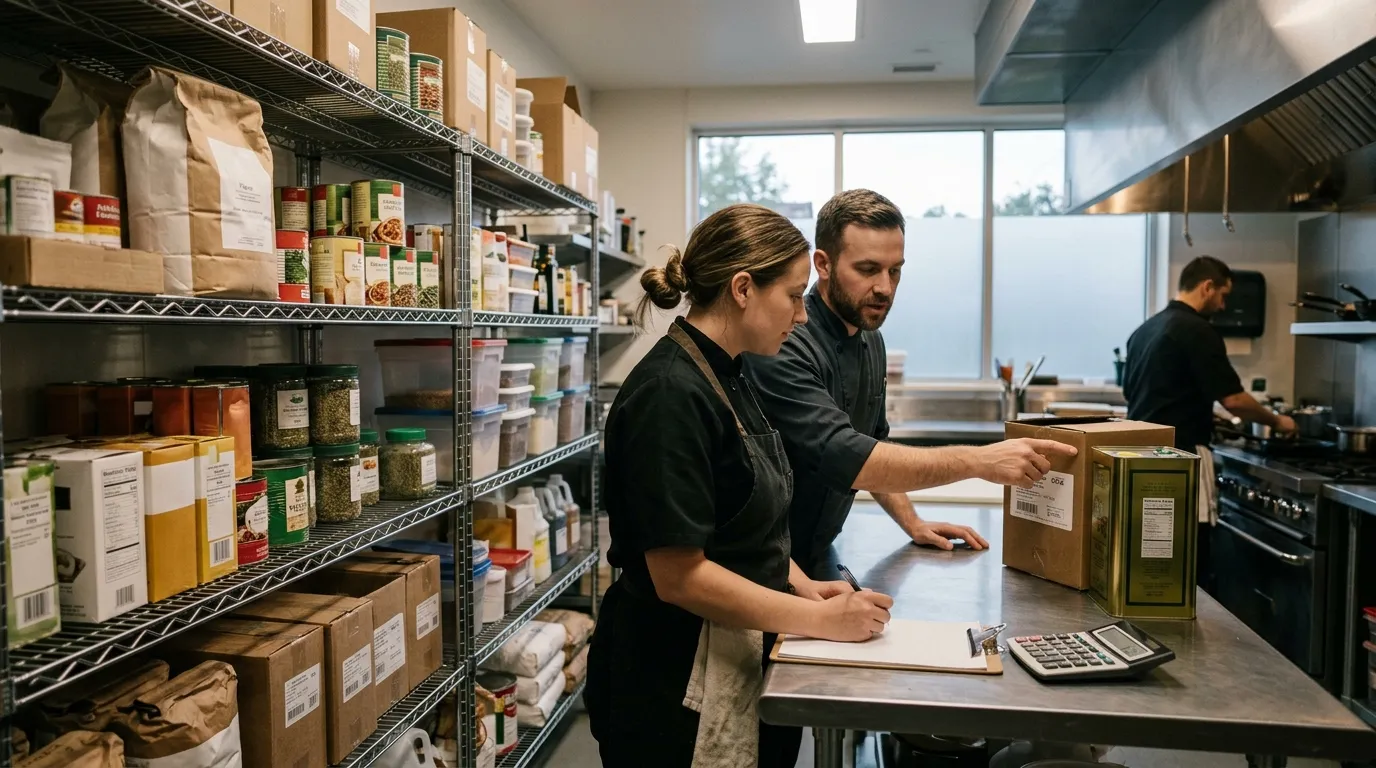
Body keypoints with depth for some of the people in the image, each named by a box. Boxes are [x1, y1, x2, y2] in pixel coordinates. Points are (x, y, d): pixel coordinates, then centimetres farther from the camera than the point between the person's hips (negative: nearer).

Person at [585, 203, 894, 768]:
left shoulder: (728, 379, 6)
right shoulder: (672, 394, -23)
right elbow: (679, 576, -24)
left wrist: (803, 587, 2)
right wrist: (822, 620, -17)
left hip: (739, 665, 9)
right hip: (677, 687, -9)